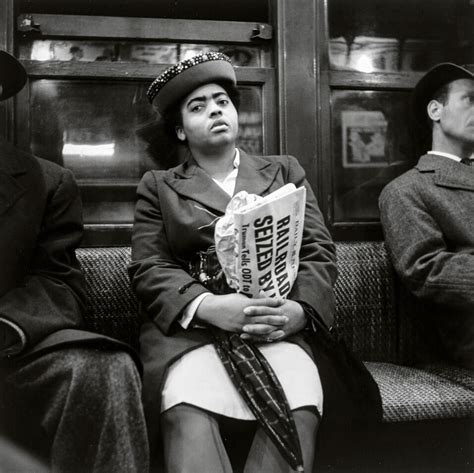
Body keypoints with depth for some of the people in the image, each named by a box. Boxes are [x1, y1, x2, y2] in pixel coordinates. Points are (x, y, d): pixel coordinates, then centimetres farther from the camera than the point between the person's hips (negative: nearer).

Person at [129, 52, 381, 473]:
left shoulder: (285, 170, 21)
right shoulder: (158, 186, 17)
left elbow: (318, 250, 11)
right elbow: (148, 269, 4)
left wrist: (301, 308, -11)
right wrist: (207, 306, -17)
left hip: (278, 325, 1)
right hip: (191, 327, -1)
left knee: (299, 413, -30)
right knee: (189, 416, -33)